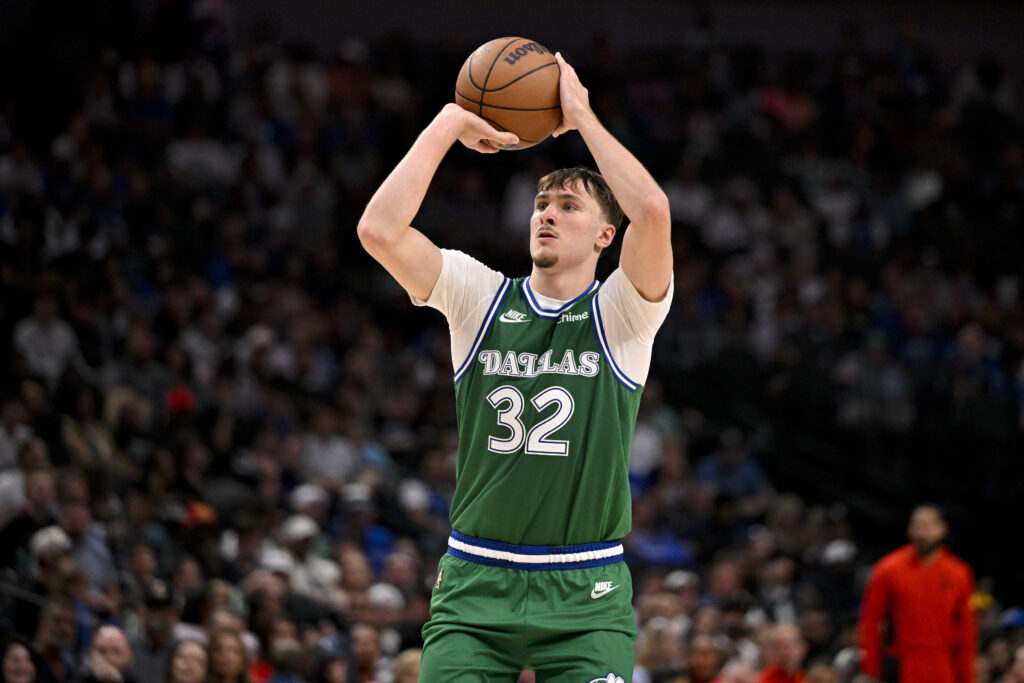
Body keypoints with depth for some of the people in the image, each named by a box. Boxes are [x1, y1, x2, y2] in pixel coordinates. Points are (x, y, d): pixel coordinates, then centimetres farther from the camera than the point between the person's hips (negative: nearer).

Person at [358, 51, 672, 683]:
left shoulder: (620, 314, 2)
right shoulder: (481, 298, 8)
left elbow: (652, 212, -18)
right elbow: (379, 230, -6)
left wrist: (583, 117, -7)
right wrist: (449, 125, 0)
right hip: (475, 585, 2)